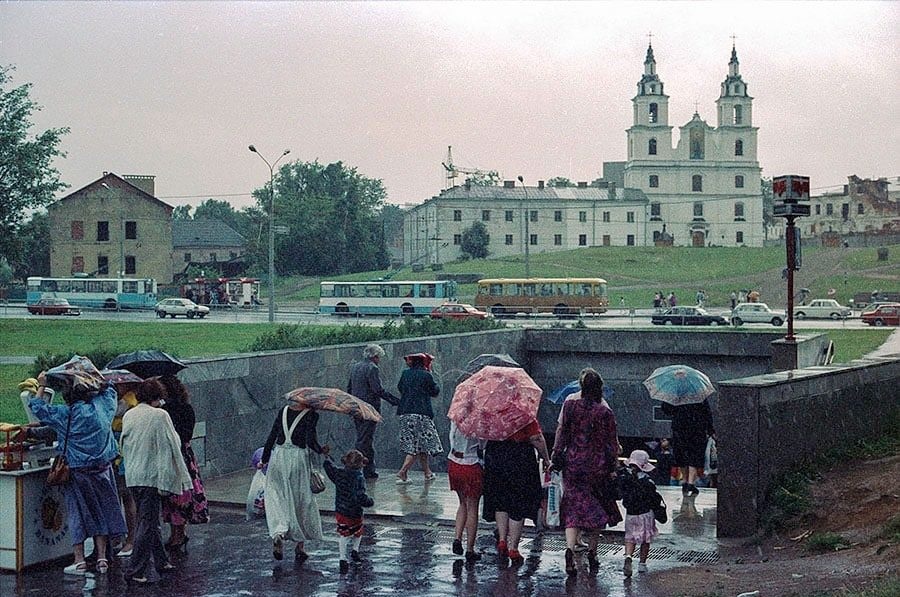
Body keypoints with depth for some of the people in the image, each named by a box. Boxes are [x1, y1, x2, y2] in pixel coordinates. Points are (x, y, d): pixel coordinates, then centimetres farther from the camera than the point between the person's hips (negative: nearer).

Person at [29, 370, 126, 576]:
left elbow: (36, 407, -1)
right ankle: (102, 558, 9)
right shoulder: (102, 405, 0)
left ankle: (79, 560, 2)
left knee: (78, 514, 4)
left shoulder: (64, 414, -9)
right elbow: (109, 390, 21)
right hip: (102, 470, 3)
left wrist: (42, 386, 11)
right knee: (101, 513, 10)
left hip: (77, 472, -3)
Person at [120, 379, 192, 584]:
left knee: (149, 520, 18)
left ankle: (160, 561, 27)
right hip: (151, 475, -7)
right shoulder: (159, 415, -11)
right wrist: (181, 476, -7)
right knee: (147, 522, -4)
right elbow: (171, 447, -10)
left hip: (132, 476, 7)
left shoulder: (128, 416, 8)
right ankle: (137, 570, -6)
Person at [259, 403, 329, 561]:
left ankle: (279, 533, -20)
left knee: (277, 498, 6)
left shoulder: (283, 411, 8)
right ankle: (299, 546, 15)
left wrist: (264, 460, 17)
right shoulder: (311, 414, -6)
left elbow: (272, 436, 9)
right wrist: (321, 450, 6)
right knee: (302, 501, 11)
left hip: (278, 457, 3)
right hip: (298, 459, -3)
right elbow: (310, 441, -14)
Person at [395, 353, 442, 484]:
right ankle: (402, 472, -13)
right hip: (421, 413, -6)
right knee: (419, 445, -1)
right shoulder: (426, 375, -8)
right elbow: (435, 392, 3)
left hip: (405, 413, 6)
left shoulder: (406, 374, 7)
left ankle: (427, 473, 22)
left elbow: (400, 387, 21)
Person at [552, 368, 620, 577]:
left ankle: (570, 548, -20)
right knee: (596, 509, 15)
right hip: (597, 465, 0)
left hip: (573, 463, 0)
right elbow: (612, 443, -2)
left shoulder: (569, 405, -4)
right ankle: (592, 553, 21)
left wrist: (556, 457, 6)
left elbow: (562, 432, -2)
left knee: (573, 508, 2)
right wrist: (612, 468, 7)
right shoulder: (605, 412, -6)